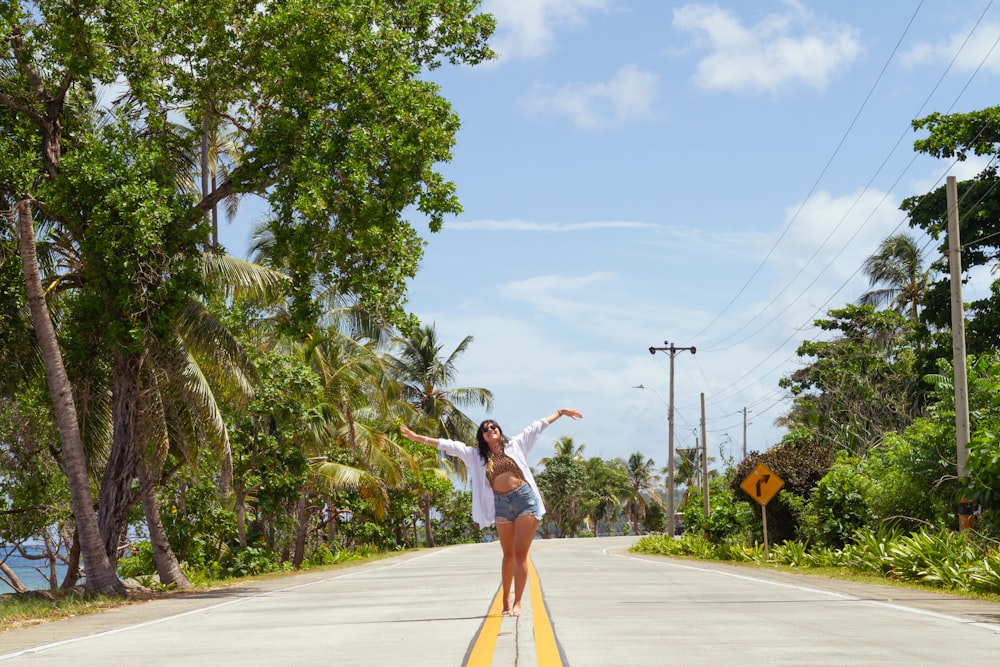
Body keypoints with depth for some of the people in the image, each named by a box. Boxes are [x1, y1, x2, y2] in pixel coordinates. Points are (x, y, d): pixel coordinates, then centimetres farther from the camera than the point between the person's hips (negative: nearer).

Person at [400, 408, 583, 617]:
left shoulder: (515, 444, 11)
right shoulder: (475, 455, 11)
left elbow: (538, 426, 16)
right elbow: (449, 445, 7)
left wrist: (560, 412, 19)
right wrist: (418, 438, 3)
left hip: (525, 499, -2)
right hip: (501, 505, 2)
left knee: (520, 554, -6)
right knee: (508, 555, 9)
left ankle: (517, 602, -3)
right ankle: (506, 597, 26)